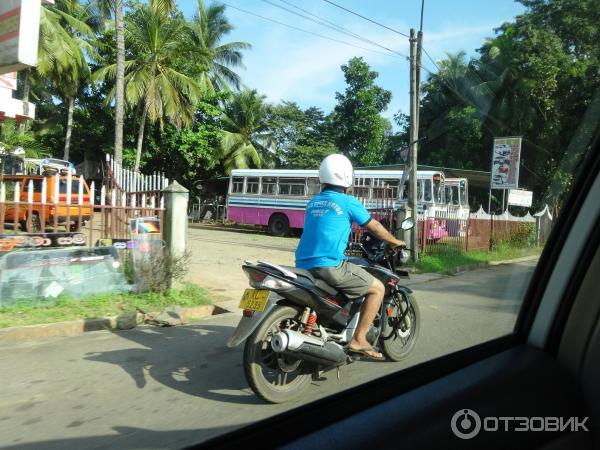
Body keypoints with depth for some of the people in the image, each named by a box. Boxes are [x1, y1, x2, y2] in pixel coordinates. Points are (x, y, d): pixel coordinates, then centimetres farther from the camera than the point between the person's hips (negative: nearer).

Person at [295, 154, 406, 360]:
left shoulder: (313, 203, 16)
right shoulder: (348, 202, -3)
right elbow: (374, 227, 7)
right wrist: (395, 242, 24)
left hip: (303, 265, 8)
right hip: (329, 265, -8)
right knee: (377, 288, 4)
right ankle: (358, 340, 2)